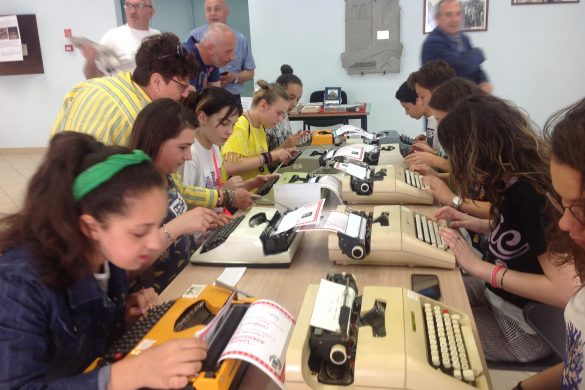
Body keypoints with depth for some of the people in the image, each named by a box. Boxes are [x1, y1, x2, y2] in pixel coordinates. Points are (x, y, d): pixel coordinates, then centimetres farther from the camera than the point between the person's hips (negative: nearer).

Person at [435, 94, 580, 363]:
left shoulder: (530, 193, -30)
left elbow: (566, 291, -31)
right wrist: (473, 223, 2)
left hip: (525, 327, -8)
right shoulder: (517, 180, -5)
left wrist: (478, 266, -26)